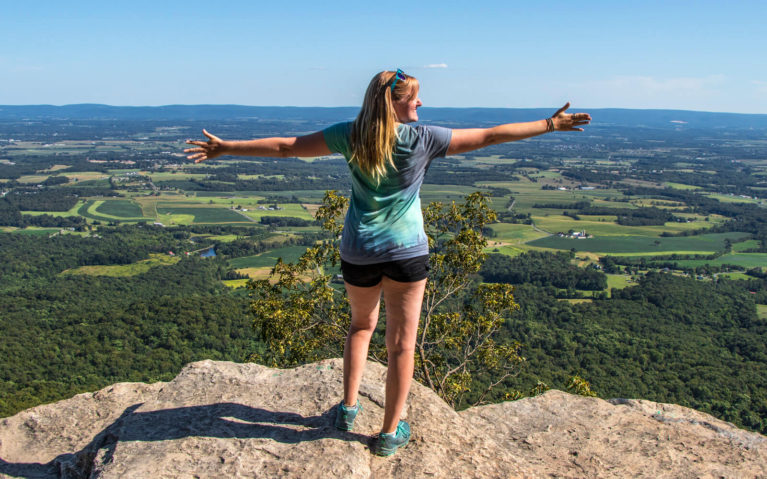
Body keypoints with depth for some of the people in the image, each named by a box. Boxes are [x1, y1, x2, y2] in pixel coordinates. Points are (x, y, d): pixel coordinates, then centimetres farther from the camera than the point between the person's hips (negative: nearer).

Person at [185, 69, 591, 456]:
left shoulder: (350, 136, -4)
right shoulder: (421, 139, -10)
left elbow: (285, 147, -3)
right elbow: (489, 136, -5)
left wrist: (223, 148, 8)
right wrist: (549, 124, 5)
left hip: (358, 253, 3)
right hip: (406, 251, -3)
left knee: (362, 325, 27)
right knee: (401, 342, 10)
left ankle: (349, 406, 25)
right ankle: (390, 433, 19)